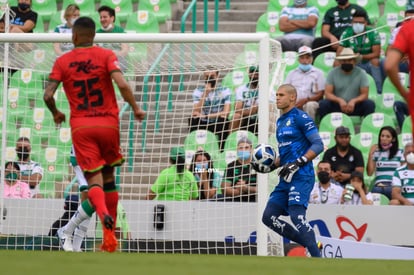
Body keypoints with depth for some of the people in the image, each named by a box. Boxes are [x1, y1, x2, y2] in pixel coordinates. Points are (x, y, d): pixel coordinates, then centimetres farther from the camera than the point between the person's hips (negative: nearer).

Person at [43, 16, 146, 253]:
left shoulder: (63, 61, 4)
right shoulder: (106, 55, 0)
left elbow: (48, 95, -4)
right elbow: (122, 85, -15)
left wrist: (56, 114, 15)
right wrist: (135, 109, -1)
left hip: (80, 126, 0)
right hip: (109, 122, 0)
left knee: (94, 180, -4)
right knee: (108, 176, 16)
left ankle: (104, 215, -37)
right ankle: (110, 236, 16)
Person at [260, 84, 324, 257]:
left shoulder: (301, 118, -8)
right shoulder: (280, 121, 19)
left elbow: (318, 145, -13)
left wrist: (297, 163, -20)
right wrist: (273, 164, 10)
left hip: (302, 176, -10)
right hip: (286, 178, 10)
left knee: (297, 216, -21)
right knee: (268, 217, 3)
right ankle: (308, 244, 10)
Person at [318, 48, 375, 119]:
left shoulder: (361, 73, -2)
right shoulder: (333, 73, -1)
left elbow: (364, 94, -6)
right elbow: (328, 93, -7)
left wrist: (353, 101, -27)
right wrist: (339, 100, -27)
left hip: (355, 107, 0)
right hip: (337, 106, 0)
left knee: (370, 104, -28)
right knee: (323, 104, -28)